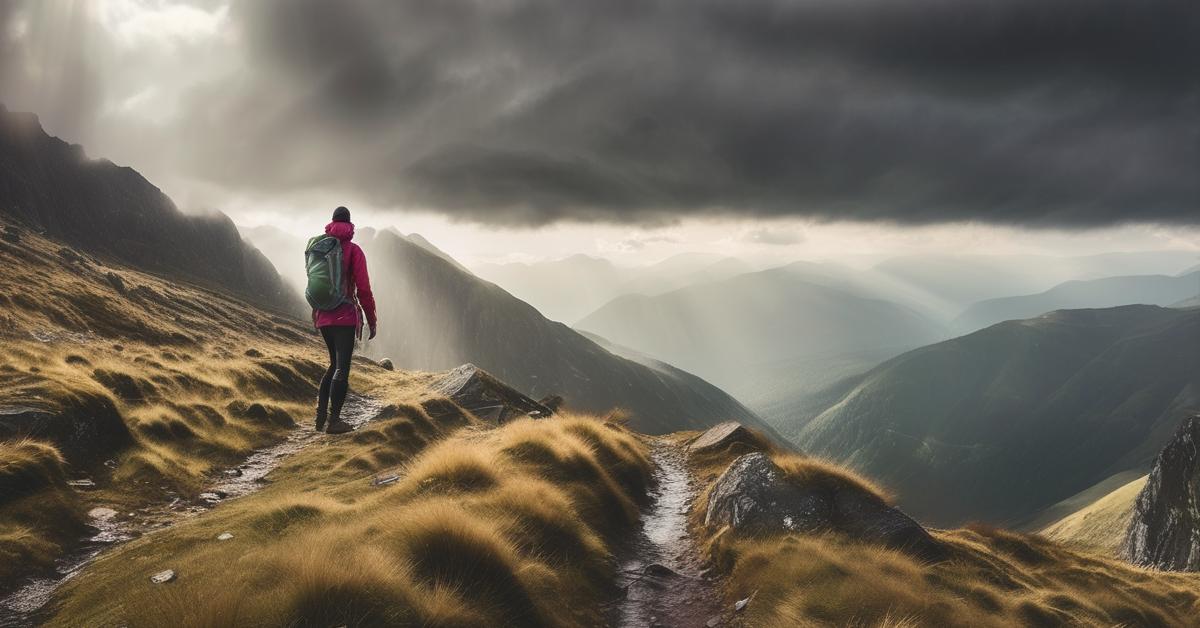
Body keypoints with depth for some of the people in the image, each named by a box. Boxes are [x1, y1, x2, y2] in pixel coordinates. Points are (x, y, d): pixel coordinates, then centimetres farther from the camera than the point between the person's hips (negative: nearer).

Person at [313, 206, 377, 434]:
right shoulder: (353, 250, -6)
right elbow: (363, 289, -9)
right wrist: (371, 320, -2)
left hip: (323, 318, 6)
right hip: (345, 317, -6)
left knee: (334, 364, 19)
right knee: (342, 368, -4)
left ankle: (320, 415, 13)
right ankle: (334, 420, -7)